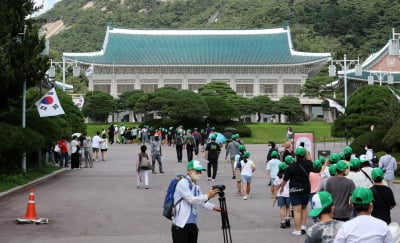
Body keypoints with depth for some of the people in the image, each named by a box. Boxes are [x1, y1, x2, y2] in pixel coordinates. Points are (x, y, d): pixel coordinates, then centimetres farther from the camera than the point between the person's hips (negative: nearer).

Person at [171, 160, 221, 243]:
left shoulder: (196, 186, 14)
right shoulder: (183, 183, -9)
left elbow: (201, 202, 11)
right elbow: (191, 199, -19)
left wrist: (213, 207, -6)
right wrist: (207, 196, -26)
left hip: (193, 225, 8)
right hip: (180, 225, -8)